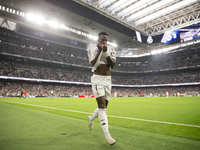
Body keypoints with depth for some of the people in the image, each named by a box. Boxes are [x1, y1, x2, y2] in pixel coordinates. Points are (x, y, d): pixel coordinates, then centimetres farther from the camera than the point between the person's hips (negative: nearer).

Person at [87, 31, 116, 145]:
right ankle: (107, 134, -11)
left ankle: (91, 118, 39)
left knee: (104, 106, 11)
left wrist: (106, 52, -12)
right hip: (98, 79, -4)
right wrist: (100, 51, -15)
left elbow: (113, 65, -4)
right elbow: (93, 63, -13)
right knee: (102, 105, -15)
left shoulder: (111, 50, 9)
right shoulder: (93, 50, 3)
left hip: (108, 80, 4)